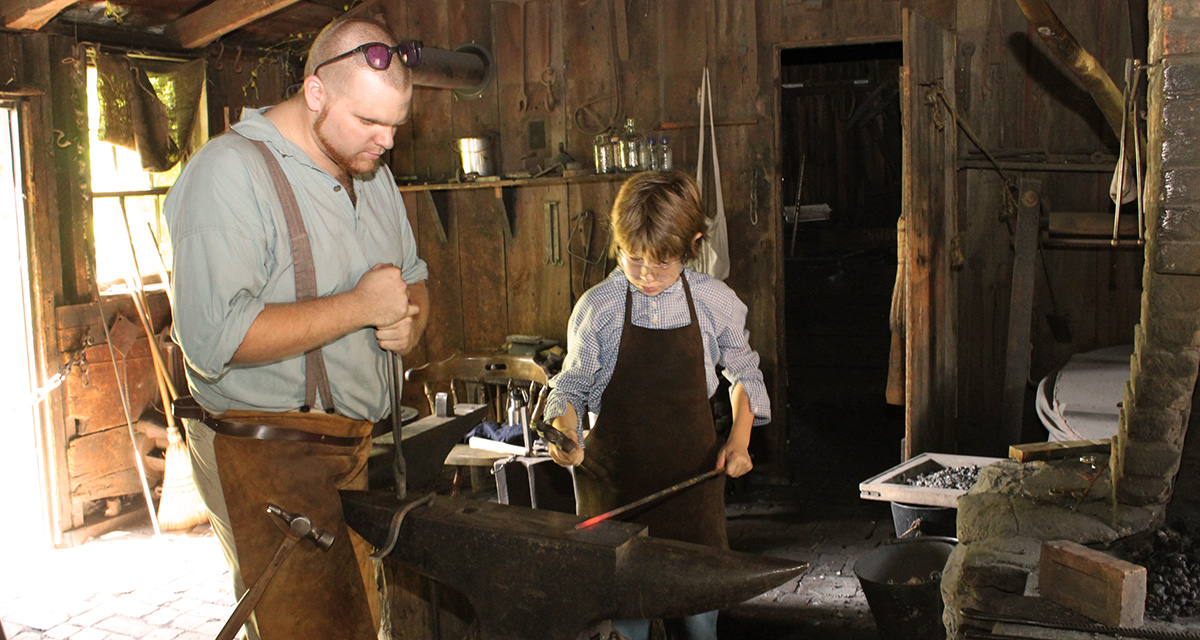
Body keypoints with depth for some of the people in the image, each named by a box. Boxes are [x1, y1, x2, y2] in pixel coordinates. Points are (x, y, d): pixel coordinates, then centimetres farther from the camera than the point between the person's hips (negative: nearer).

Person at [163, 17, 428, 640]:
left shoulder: (371, 173, 12)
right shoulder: (230, 172, -15)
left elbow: (414, 278, 25)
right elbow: (214, 338, -26)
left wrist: (409, 320, 0)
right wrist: (358, 306, -20)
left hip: (351, 446, 8)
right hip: (267, 457, -8)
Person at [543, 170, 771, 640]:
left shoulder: (716, 302, -3)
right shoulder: (597, 308, -7)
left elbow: (743, 371, 13)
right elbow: (571, 385, 4)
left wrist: (739, 439, 2)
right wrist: (566, 432, -15)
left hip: (693, 475, 1)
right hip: (615, 478, -1)